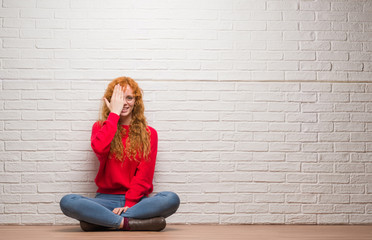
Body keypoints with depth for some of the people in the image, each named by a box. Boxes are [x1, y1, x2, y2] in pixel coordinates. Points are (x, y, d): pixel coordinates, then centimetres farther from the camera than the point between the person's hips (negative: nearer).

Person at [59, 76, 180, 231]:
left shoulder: (148, 134, 10)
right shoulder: (100, 127, 11)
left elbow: (144, 174, 1)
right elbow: (100, 149, -14)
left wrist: (129, 203, -13)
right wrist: (114, 113, -6)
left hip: (136, 200, 1)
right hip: (106, 198, -1)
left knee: (172, 199, -31)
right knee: (67, 202, -28)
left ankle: (99, 221, -27)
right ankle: (127, 222, -29)